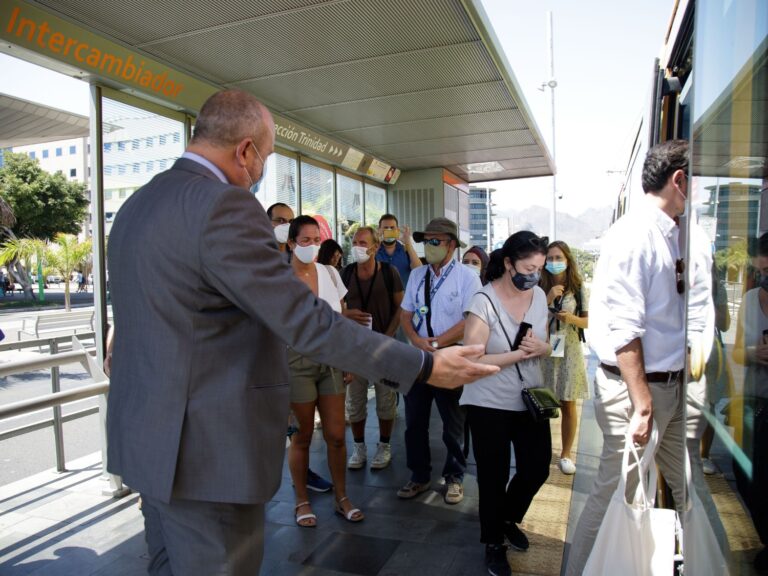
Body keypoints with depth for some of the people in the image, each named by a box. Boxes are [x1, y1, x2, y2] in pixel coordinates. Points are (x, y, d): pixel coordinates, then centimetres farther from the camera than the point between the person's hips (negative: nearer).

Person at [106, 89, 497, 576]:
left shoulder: (137, 205, 9)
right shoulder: (224, 205, -21)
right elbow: (308, 321, -24)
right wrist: (425, 366, -17)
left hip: (150, 436, 10)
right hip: (205, 451, -10)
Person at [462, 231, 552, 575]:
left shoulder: (538, 296, 0)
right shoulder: (484, 301, -18)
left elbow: (545, 347, 10)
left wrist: (540, 348, -13)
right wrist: (519, 354, -22)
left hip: (530, 400, 6)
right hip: (490, 404, -5)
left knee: (537, 469, 13)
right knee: (493, 476, 9)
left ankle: (508, 519, 43)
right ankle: (493, 543, 34)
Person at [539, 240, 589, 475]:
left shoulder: (578, 288, 3)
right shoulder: (539, 288, -1)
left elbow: (588, 321, 6)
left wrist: (572, 318, -14)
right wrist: (548, 300, -16)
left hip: (569, 350, 1)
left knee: (568, 405, 7)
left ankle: (566, 454, 21)